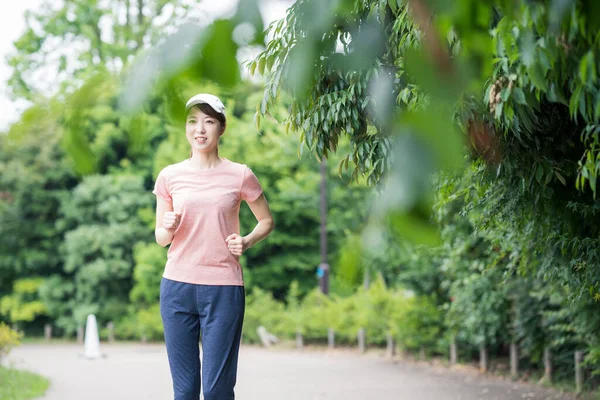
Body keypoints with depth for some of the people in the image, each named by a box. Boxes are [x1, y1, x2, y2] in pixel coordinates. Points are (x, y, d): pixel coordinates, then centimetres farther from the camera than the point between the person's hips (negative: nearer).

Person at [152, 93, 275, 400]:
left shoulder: (240, 176, 2)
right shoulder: (169, 176, 6)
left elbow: (266, 220, 15)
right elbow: (160, 238, 12)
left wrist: (247, 242, -5)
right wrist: (169, 228, -10)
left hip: (223, 288, -2)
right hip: (177, 286, 2)